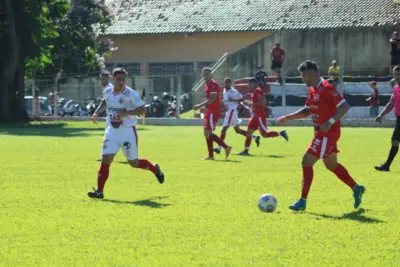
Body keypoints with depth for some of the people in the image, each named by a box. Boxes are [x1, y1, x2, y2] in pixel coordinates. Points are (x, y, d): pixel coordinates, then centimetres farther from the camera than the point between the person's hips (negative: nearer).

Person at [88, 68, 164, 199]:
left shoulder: (130, 93, -12)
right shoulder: (107, 92, 4)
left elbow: (142, 109, -18)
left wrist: (126, 113, -28)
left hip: (128, 131, -4)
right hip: (111, 130, 4)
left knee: (134, 163, 7)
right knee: (106, 159, -11)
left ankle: (155, 169, 38)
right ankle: (99, 191, -9)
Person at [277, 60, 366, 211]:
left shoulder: (326, 89, -19)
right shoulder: (312, 90, 10)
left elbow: (344, 106, -23)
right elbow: (308, 111, 22)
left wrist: (330, 122, -31)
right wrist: (288, 118, 14)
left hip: (328, 133, -10)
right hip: (321, 133, 10)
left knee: (307, 162, -10)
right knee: (331, 165, 20)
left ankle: (303, 201, -5)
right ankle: (356, 189, 33)